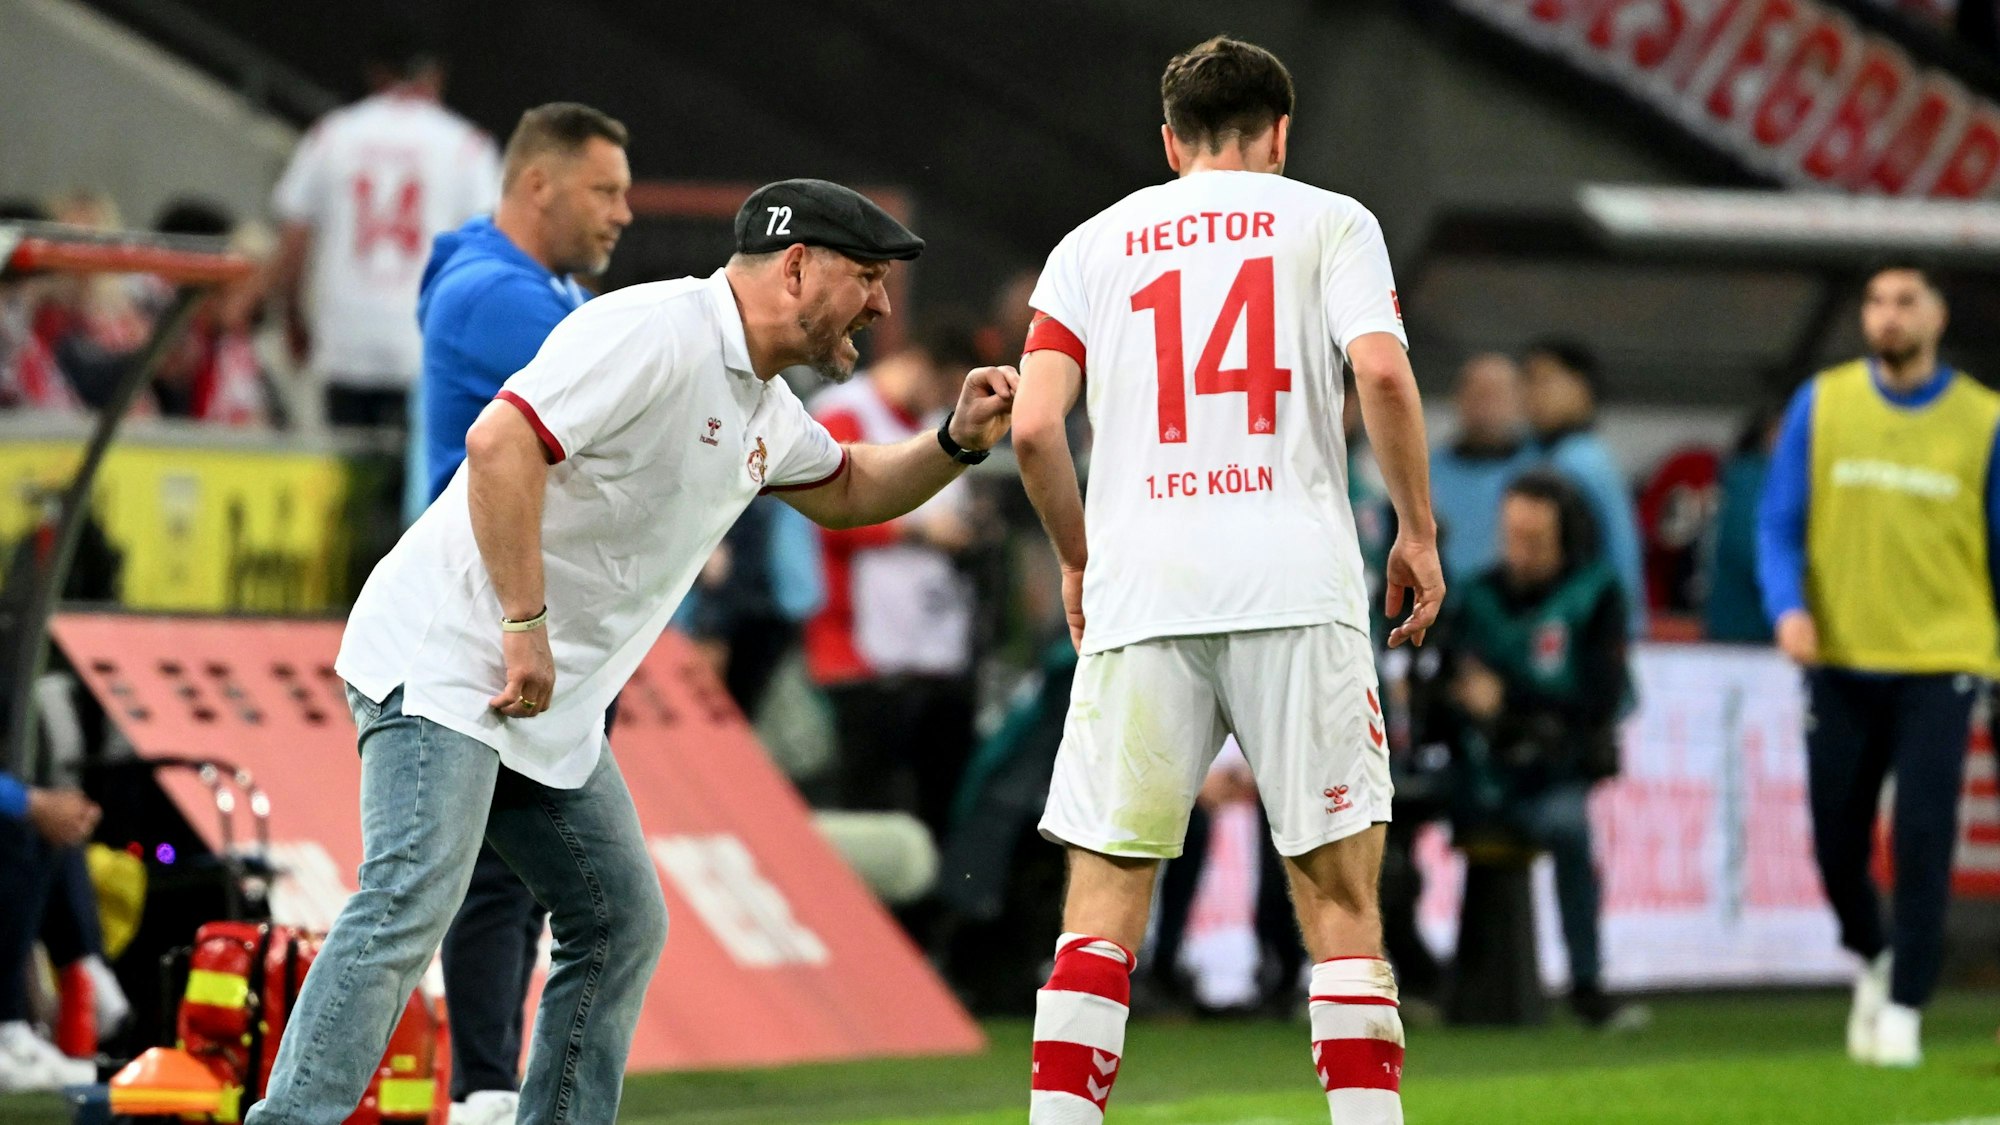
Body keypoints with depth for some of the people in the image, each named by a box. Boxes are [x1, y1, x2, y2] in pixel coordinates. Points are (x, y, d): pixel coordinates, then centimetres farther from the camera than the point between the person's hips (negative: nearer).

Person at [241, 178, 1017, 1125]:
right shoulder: (656, 332, -15)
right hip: (444, 659, -10)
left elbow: (845, 491, 36)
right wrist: (527, 626, -25)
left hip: (552, 712, 10)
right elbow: (500, 443, -25)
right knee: (410, 904, -22)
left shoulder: (764, 409, 16)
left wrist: (955, 443, 17)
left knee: (623, 923, 8)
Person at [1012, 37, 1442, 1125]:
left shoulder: (1092, 246, 15)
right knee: (1339, 889, 2)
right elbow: (1382, 373, -6)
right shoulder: (1328, 221, 10)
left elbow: (1035, 427, 4)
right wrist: (1417, 527, 5)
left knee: (1105, 897, 3)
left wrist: (1078, 559, 19)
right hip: (1296, 585, -1)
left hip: (1140, 592, 2)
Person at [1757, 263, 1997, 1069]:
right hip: (1840, 661, 2)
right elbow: (1778, 524, 5)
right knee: (1837, 842, 4)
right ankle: (1873, 962, 32)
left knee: (1921, 838, -11)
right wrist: (1788, 606, -12)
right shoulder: (1821, 405, 5)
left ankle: (1903, 1010, -3)